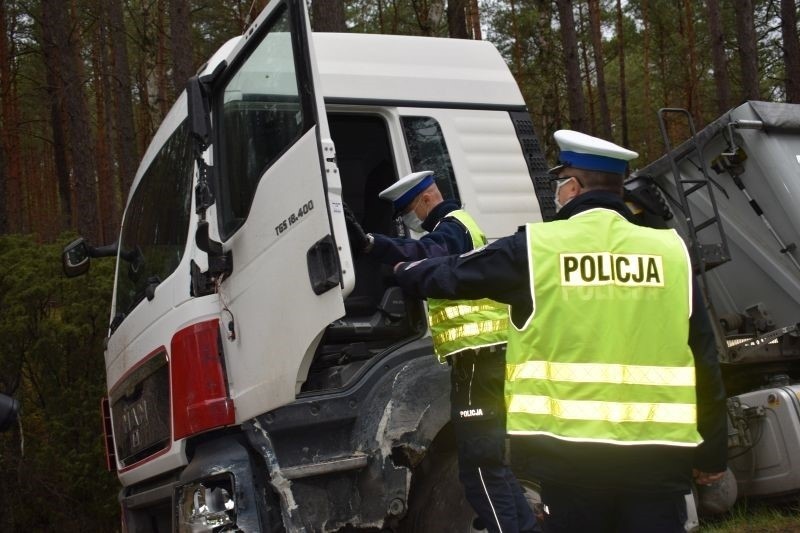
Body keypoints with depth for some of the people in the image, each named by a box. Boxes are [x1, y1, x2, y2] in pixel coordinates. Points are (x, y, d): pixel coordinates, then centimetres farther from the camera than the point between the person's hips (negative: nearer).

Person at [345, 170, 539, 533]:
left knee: (479, 464, -11)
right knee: (490, 459, 17)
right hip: (486, 354, 11)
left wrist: (366, 242, -43)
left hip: (478, 356, -11)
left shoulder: (452, 227, -8)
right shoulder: (461, 228, 25)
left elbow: (425, 255, -30)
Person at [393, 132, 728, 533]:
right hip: (659, 451, 2)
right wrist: (712, 452, 16)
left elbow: (454, 275, 11)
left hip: (571, 450, -2)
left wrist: (405, 273, 34)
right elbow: (704, 363, 7)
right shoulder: (671, 252, 4)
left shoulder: (536, 248, -3)